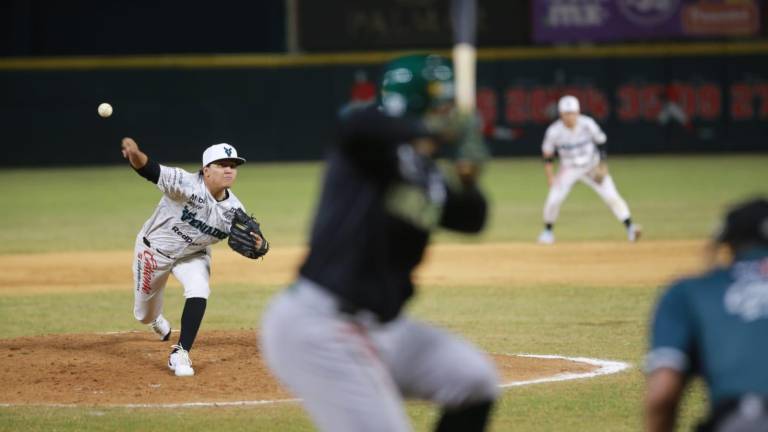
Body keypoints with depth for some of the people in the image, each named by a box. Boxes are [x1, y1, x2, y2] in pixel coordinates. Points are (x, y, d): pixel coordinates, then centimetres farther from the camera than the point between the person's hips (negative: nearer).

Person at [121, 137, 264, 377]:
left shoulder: (234, 209, -18)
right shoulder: (187, 185, -34)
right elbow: (149, 169, -47)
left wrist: (255, 245, -33)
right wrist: (135, 154, -70)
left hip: (193, 255, 3)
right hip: (154, 250, -3)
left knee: (199, 291, -27)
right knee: (145, 315, 13)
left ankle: (180, 354, -16)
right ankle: (156, 319, 54)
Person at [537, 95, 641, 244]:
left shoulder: (588, 124, -19)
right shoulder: (554, 131, -19)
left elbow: (601, 143, -4)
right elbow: (547, 155, -6)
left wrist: (602, 166, -9)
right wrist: (550, 177, -12)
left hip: (592, 167, 0)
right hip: (569, 169, 0)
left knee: (611, 196, -13)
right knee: (553, 200, -12)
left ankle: (629, 227, -10)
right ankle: (548, 231, 13)